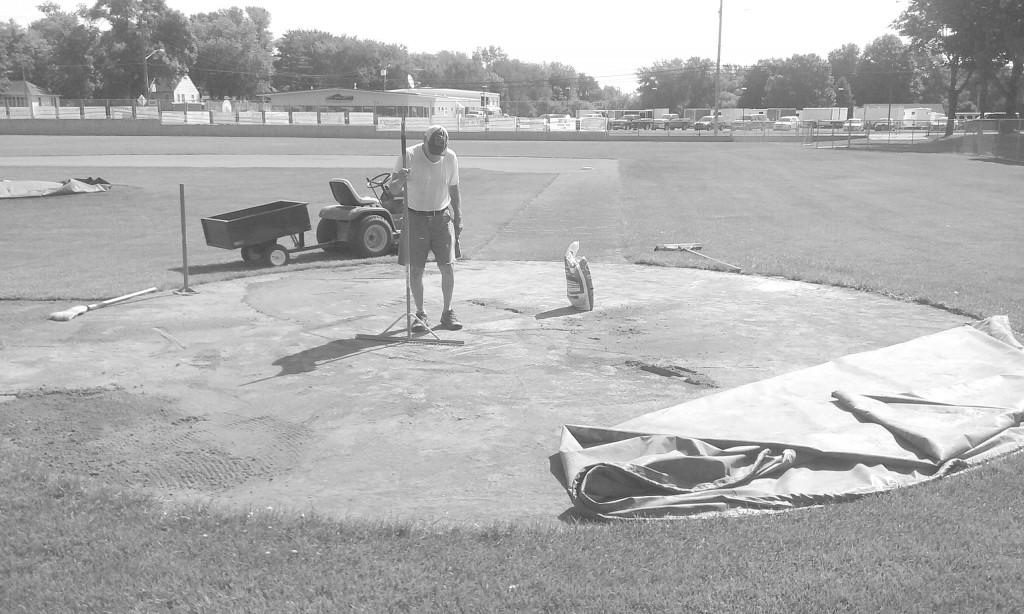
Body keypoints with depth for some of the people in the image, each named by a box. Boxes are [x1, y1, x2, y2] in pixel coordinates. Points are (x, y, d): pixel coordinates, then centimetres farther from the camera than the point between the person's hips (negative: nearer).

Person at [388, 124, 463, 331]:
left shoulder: (450, 158, -2)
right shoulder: (409, 156, -11)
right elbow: (392, 187, -8)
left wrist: (458, 218, 8)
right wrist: (400, 181, -31)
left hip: (442, 217, 2)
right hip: (415, 218, -1)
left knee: (448, 267, -3)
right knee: (415, 270, -1)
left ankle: (447, 312, 13)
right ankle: (420, 314, 14)